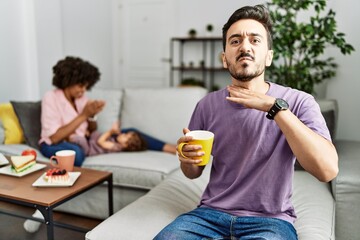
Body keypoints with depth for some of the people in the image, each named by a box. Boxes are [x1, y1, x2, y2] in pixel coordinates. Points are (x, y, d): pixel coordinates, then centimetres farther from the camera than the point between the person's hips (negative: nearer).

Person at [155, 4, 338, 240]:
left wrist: (274, 106, -25)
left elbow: (327, 170, -23)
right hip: (211, 213, 3)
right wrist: (187, 160, -13)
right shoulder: (208, 105, 1)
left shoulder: (298, 102, -8)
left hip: (270, 219, -2)